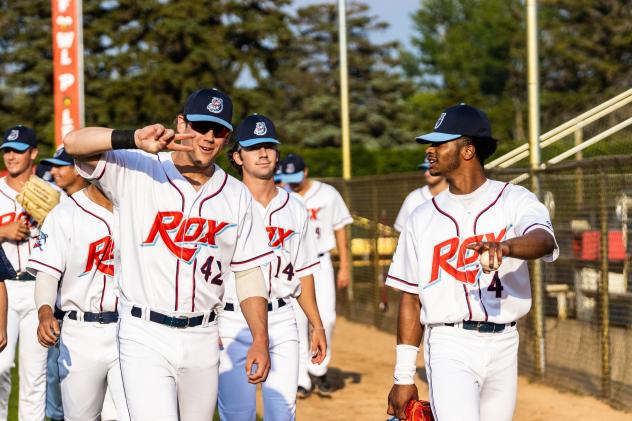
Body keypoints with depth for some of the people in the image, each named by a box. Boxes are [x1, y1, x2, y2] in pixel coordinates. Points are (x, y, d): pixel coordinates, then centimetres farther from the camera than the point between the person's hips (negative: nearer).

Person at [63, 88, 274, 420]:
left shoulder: (236, 195, 9)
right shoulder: (135, 171, -3)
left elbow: (249, 272, 10)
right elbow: (74, 143, -17)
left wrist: (260, 341, 0)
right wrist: (133, 140, -34)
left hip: (203, 339, 4)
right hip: (144, 337, -4)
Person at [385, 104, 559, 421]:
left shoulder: (514, 200, 1)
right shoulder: (423, 217, 8)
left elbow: (544, 240, -21)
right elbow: (411, 299, 9)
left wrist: (505, 246, -44)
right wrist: (403, 377, 4)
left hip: (503, 346, 0)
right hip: (449, 347, 0)